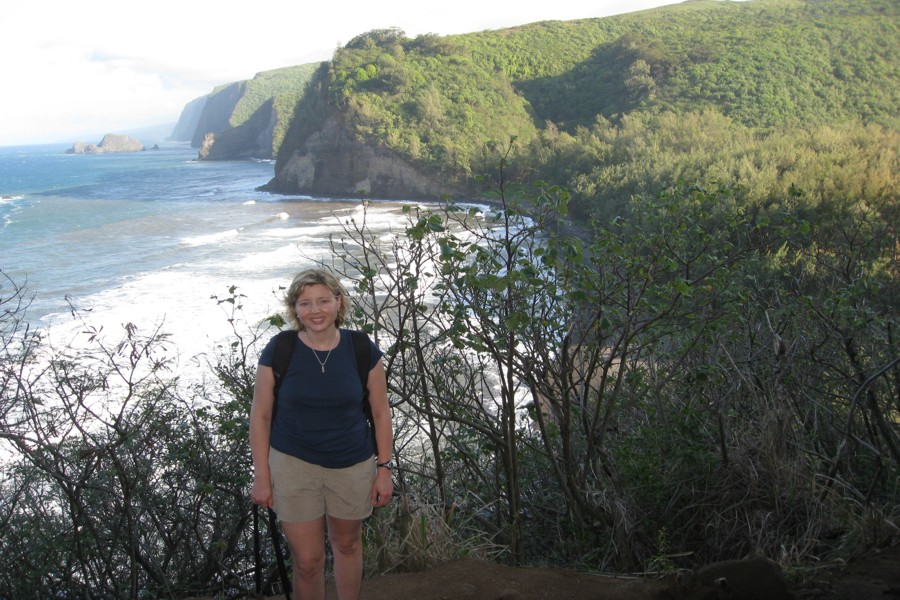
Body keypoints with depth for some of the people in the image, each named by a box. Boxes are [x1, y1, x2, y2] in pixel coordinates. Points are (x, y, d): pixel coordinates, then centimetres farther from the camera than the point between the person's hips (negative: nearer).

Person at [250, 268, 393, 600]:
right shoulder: (278, 351, -12)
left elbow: (380, 412, -1)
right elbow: (260, 415, -4)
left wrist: (384, 468, -1)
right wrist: (261, 477, -4)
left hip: (352, 466, 1)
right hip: (293, 464, -1)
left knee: (347, 544, 21)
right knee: (307, 559, 4)